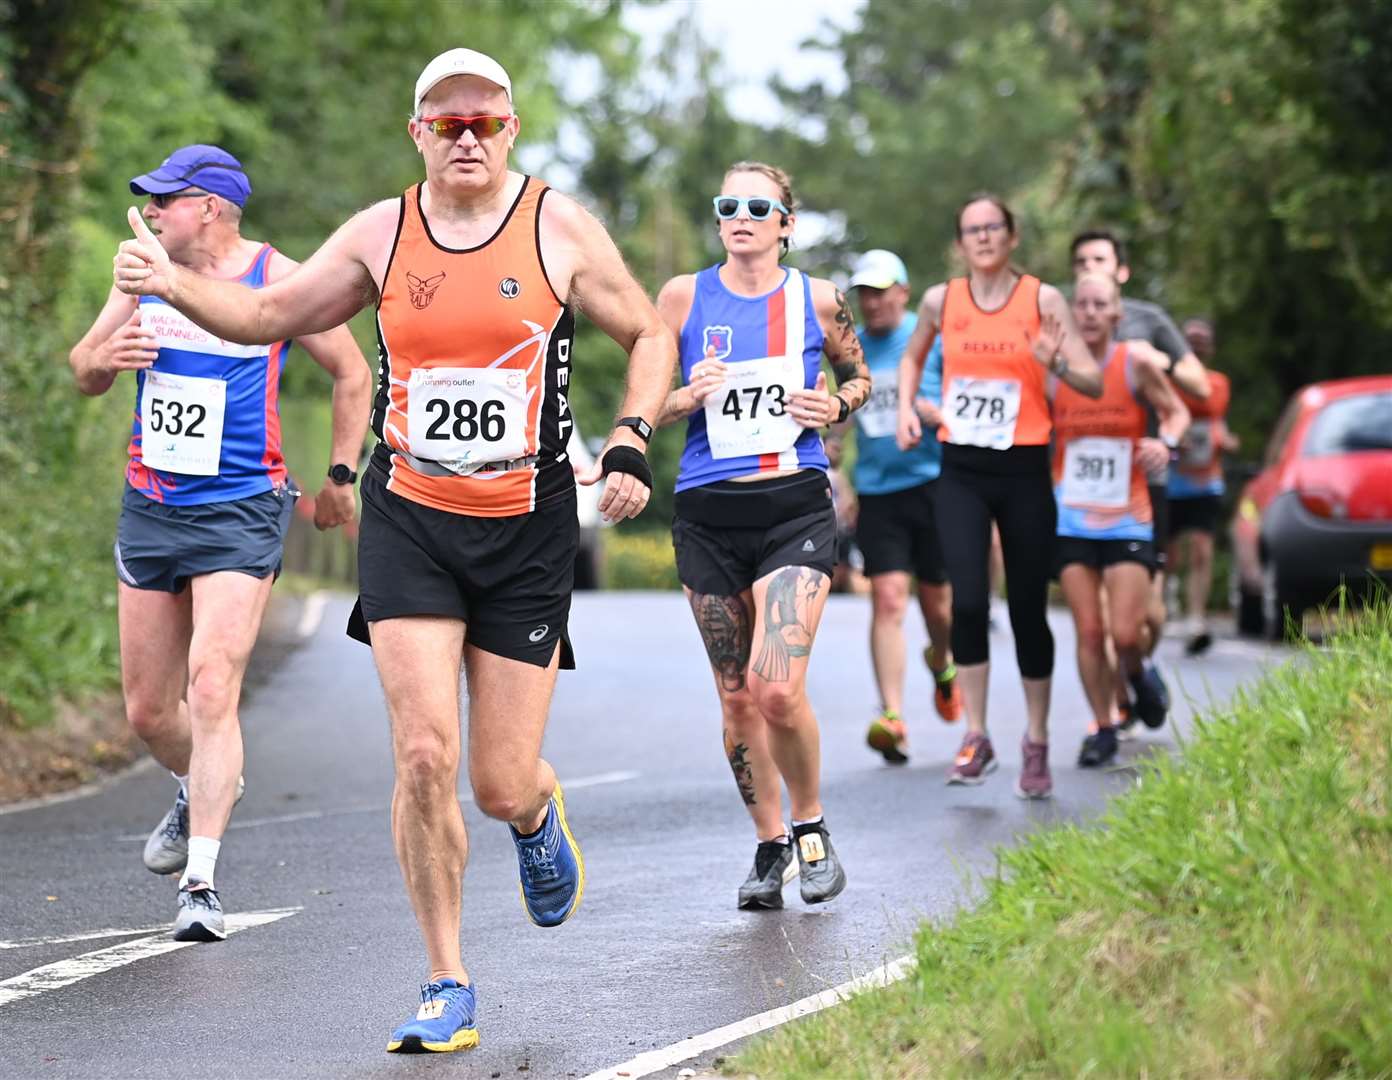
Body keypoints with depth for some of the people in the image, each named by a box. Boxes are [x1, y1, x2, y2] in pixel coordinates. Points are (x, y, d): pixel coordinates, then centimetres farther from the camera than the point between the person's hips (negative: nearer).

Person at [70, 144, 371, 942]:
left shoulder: (280, 282, -6)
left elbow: (354, 375, 5)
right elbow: (83, 372, 14)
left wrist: (341, 477, 2)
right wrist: (106, 358, -9)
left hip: (241, 514, -5)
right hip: (148, 509, 5)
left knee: (211, 689, -18)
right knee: (148, 711, 11)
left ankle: (200, 883, -16)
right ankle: (205, 787, 44)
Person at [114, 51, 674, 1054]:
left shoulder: (560, 227, -2)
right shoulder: (381, 234, 3)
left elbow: (650, 336, 8)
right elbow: (272, 312, 14)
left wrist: (631, 444, -6)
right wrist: (174, 282, -4)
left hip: (528, 530, -1)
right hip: (408, 521, 1)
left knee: (501, 787, 0)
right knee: (424, 755, -13)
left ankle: (538, 814, 41)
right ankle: (449, 989, 1)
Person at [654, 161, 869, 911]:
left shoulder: (817, 301, 3)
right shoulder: (683, 298, 4)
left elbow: (858, 376, 20)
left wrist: (837, 407, -2)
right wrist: (687, 397, -12)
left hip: (795, 510, -2)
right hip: (708, 516, 2)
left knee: (777, 689, -16)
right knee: (736, 696, 7)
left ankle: (810, 823, 9)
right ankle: (769, 844, 24)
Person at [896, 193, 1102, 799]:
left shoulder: (1042, 300, -3)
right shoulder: (941, 300, 3)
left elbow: (1094, 383, -6)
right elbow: (913, 356, 24)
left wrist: (1054, 362, -25)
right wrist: (906, 407, 8)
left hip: (1023, 470, -1)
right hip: (961, 473, 1)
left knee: (1028, 610, 4)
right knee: (968, 600, -15)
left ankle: (1037, 741, 20)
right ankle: (975, 737, -4)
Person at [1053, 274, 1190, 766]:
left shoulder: (1136, 362, -6)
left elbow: (1177, 412, 4)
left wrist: (1166, 441, -17)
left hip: (1127, 521, -1)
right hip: (1071, 520, 1)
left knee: (1125, 631, -7)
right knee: (1088, 631, -1)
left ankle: (1136, 677, 28)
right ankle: (1102, 728, 13)